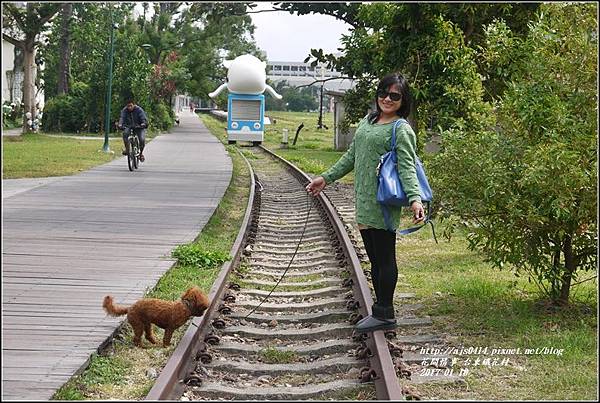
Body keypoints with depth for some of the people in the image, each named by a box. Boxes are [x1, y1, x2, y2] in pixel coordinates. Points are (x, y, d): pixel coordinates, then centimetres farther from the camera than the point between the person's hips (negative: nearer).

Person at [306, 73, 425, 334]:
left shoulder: (402, 130, -8)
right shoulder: (368, 121, 17)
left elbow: (406, 168, -17)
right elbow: (351, 156, 25)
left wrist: (414, 199, -31)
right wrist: (326, 178, 24)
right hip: (364, 203, 8)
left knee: (384, 258, -2)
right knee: (374, 259, 14)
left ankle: (384, 315, 4)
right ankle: (381, 311, 22)